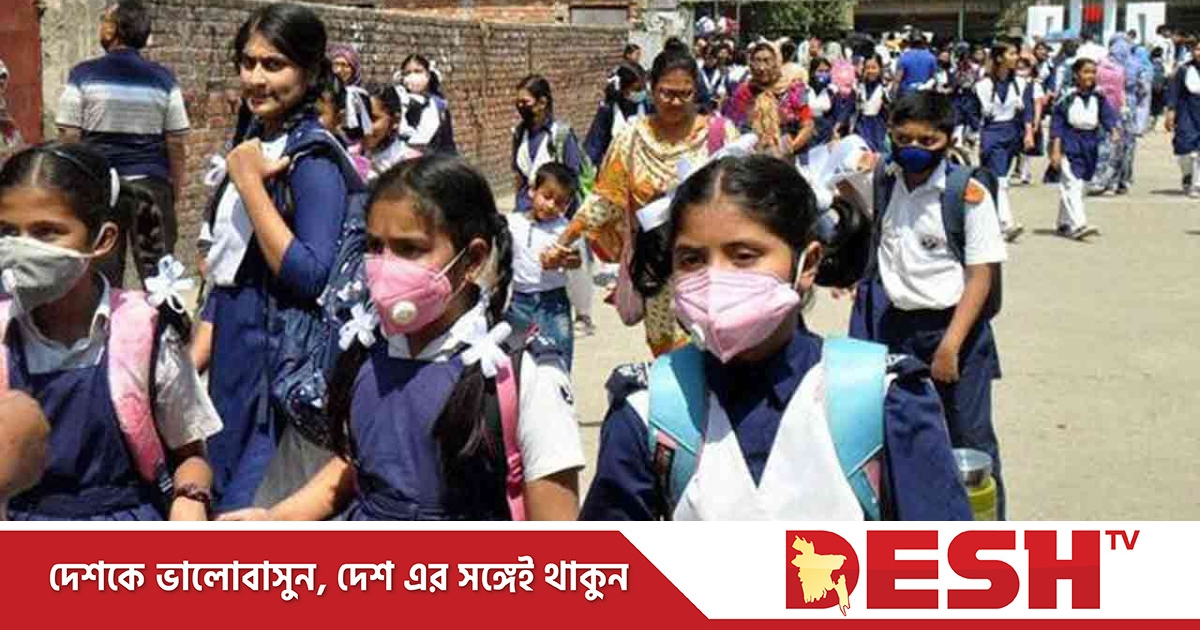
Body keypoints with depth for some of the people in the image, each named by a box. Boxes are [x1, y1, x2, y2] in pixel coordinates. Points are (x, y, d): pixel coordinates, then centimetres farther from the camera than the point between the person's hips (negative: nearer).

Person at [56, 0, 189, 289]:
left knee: (103, 278, 6)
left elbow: (69, 139, -4)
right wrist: (176, 188, 11)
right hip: (151, 185, 1)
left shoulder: (84, 75, -3)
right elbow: (177, 144, 1)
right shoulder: (163, 79, 1)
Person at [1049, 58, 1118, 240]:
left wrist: (1114, 129, -24)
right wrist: (1055, 150, -10)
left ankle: (1064, 224, 25)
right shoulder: (1067, 97, -7)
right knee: (1072, 184, -14)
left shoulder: (1098, 97, 6)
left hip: (1090, 144, 6)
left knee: (1080, 186, 13)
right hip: (1069, 144, -6)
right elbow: (1057, 124, -6)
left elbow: (1108, 115, -2)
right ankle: (1078, 225, -20)